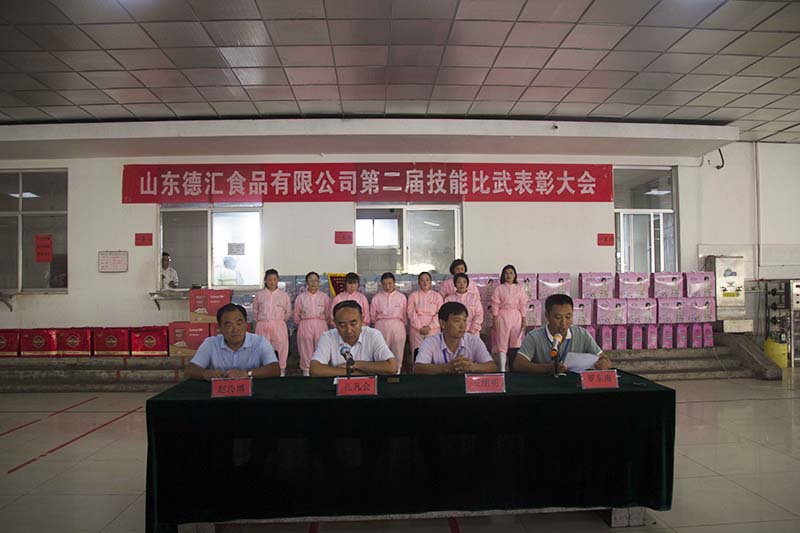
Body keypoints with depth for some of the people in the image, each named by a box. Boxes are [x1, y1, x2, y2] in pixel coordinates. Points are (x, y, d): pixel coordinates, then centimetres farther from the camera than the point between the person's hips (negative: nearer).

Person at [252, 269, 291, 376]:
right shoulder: (259, 295, 5)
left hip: (279, 326, 0)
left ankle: (281, 370, 11)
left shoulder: (284, 295, 3)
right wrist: (262, 321, 12)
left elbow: (288, 312, 11)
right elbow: (255, 311, 13)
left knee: (281, 349, 0)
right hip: (262, 326, 1)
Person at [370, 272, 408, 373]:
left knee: (398, 354, 4)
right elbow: (373, 316, 9)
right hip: (381, 327, 0)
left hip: (397, 327, 0)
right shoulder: (376, 298, 4)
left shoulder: (401, 297, 5)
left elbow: (404, 315, 9)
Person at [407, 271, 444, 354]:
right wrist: (419, 327, -8)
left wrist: (430, 327, -8)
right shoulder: (413, 295, 9)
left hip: (433, 329, 0)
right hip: (416, 329, 0)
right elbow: (411, 313, 1)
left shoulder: (437, 296, 10)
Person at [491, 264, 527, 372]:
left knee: (516, 343, 5)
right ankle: (502, 368, 3)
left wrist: (523, 319, 3)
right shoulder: (499, 288, 0)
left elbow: (523, 304, 7)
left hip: (516, 317, 2)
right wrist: (495, 319, -6)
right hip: (503, 317, -2)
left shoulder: (519, 288, 6)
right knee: (502, 342, -1)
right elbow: (495, 304, -2)